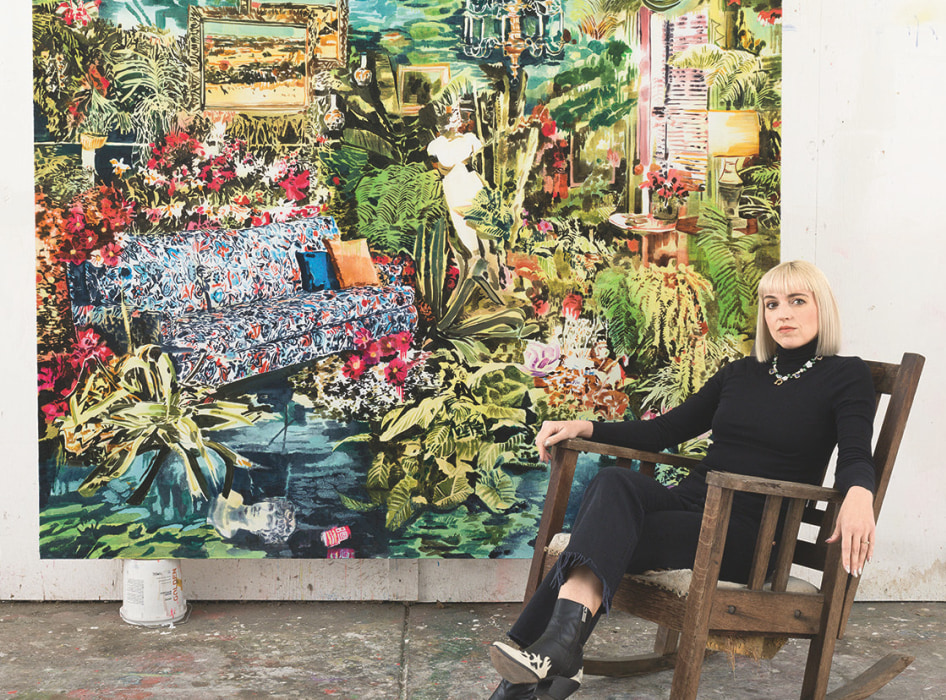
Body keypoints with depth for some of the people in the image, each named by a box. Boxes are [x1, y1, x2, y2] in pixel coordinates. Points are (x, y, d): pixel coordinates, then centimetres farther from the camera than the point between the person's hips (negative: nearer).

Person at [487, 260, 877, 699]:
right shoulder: (739, 374, 22)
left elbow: (855, 457, -9)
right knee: (614, 482, -31)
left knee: (607, 534, -29)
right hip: (689, 504, 5)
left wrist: (858, 495, -34)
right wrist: (585, 428, 8)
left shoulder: (847, 376, 7)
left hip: (750, 536, -4)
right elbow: (662, 432, 21)